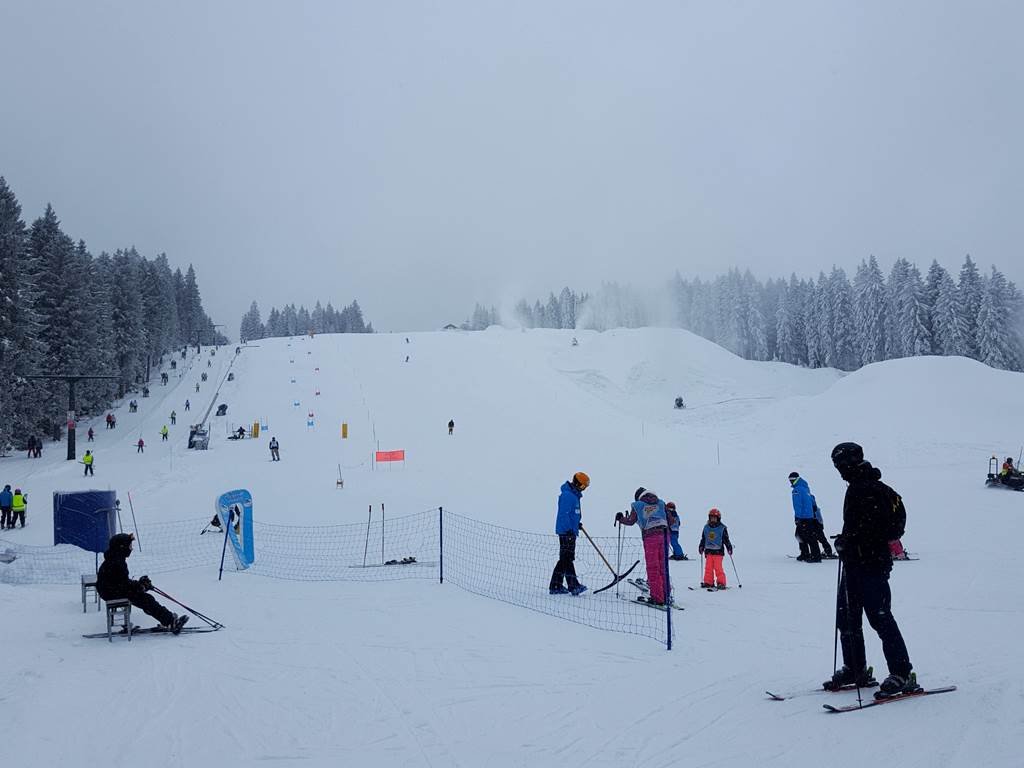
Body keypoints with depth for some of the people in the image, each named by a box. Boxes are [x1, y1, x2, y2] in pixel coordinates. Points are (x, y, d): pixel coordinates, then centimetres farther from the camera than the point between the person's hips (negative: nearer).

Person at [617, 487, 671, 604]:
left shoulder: (637, 505, 10)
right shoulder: (661, 503, 18)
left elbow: (630, 521, 10)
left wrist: (620, 518, 28)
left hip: (650, 537, -3)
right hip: (664, 534, 3)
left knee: (653, 568, 3)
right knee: (663, 567, 14)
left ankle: (657, 597, 1)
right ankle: (665, 595, 18)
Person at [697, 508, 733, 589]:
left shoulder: (722, 528, 0)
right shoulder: (706, 528, 12)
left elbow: (726, 539, 2)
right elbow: (703, 539, 20)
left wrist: (729, 548, -4)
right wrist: (701, 547, 15)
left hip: (718, 551, -4)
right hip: (708, 551, 4)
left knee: (718, 568, -10)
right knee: (708, 568, 3)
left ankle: (721, 583, -3)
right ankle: (708, 582, 10)